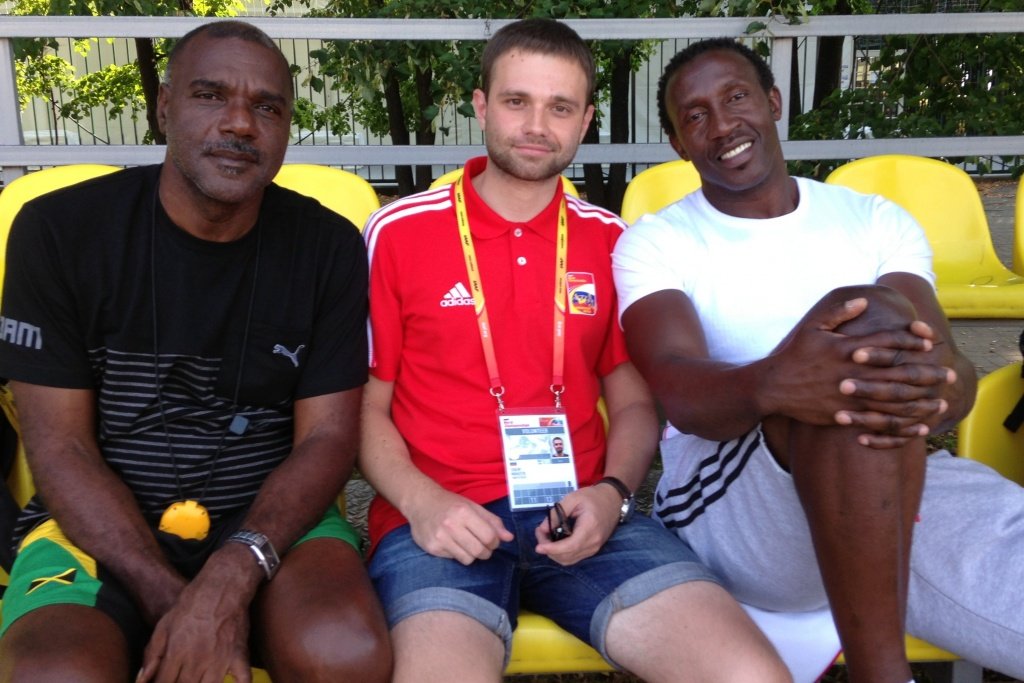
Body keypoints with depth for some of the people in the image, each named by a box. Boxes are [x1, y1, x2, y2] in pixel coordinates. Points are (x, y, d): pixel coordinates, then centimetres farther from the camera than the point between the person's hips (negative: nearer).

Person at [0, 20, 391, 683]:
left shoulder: (329, 247, -2)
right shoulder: (60, 230, -4)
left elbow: (327, 437, -4)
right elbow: (60, 447, -6)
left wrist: (230, 580, -21)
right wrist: (171, 599, -19)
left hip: (269, 518, 1)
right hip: (101, 525, 0)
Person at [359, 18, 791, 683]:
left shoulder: (611, 241, 12)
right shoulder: (398, 231, 4)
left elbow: (635, 403, 15)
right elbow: (365, 405, 6)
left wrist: (611, 493, -4)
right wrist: (421, 503, -11)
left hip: (581, 516, 3)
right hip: (444, 519, -2)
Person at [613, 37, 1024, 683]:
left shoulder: (879, 221, 13)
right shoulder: (654, 243, 5)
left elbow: (958, 374, -1)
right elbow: (683, 394, -13)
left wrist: (927, 389, -27)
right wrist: (772, 384, -37)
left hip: (906, 482, 3)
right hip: (729, 502, -2)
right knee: (867, 315, -29)